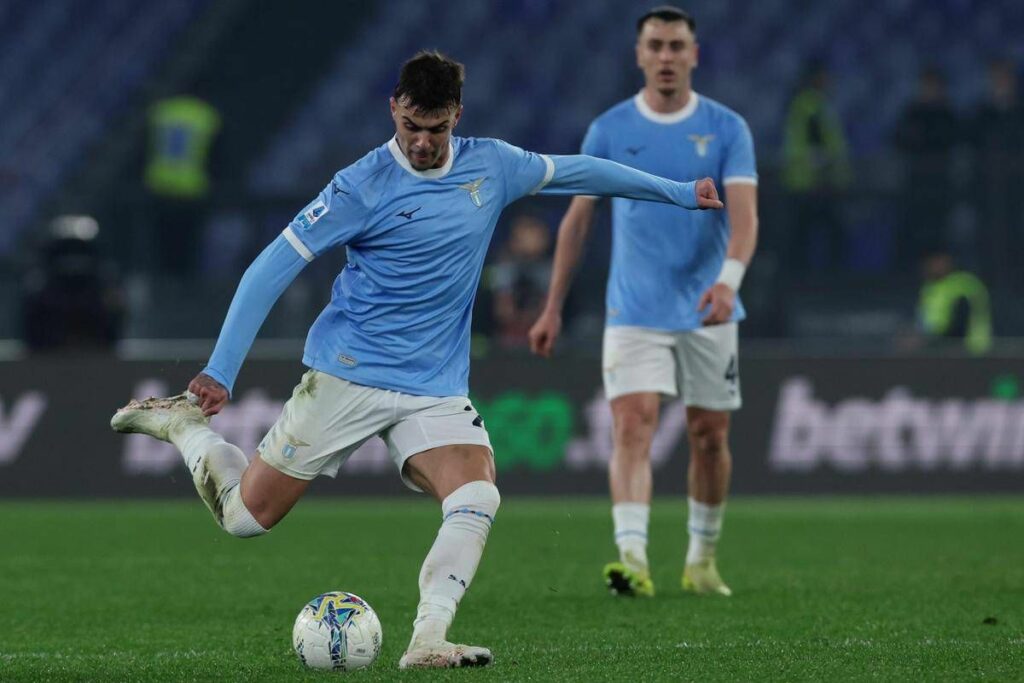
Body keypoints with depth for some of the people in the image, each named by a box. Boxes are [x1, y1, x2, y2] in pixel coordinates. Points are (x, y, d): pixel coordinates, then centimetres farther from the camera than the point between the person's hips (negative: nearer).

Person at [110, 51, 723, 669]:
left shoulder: (491, 166, 3)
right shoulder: (363, 186, -13)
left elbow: (573, 171, 21)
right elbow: (273, 268, -13)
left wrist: (676, 191, 27)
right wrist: (220, 372, -19)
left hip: (438, 388, 4)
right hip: (348, 378, -4)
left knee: (478, 501, -24)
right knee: (246, 516, 1)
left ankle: (428, 641, -27)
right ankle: (181, 422, 26)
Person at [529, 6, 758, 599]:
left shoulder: (727, 128, -1)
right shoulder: (609, 130, 2)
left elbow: (745, 214, -12)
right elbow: (578, 219, 9)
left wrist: (729, 279, -32)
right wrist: (553, 309, 8)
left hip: (708, 314, 0)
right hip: (634, 314, 0)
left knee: (710, 436, 8)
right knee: (633, 428, -16)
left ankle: (703, 559, 25)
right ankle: (633, 557, -26)